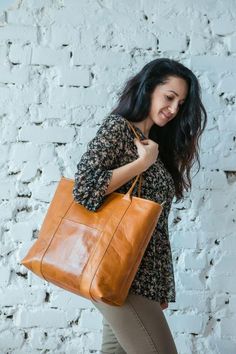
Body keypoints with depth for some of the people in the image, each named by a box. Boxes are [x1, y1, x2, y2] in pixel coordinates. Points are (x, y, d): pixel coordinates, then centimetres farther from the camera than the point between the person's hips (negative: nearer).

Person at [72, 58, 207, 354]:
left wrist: (161, 288, 15)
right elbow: (85, 188, -20)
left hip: (144, 272, 7)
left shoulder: (156, 145, 17)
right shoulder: (117, 127, -6)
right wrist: (143, 163, -12)